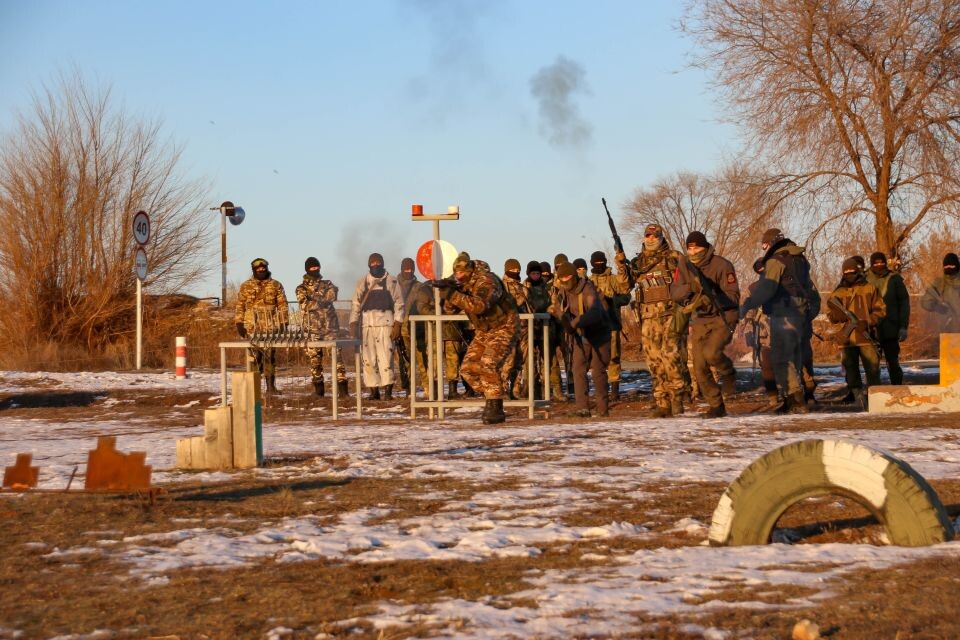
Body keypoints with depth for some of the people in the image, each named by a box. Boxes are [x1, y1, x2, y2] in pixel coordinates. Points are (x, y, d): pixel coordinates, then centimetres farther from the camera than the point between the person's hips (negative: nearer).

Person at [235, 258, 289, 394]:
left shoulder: (276, 285, 6)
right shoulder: (246, 286, 8)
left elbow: (282, 306, 5)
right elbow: (240, 306, 8)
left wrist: (284, 324, -1)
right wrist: (239, 324, 1)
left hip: (271, 327, 0)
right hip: (252, 328, 0)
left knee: (270, 356, -1)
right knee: (255, 357, 0)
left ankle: (270, 386, 1)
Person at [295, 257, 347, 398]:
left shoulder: (327, 284, 12)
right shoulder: (301, 289, 6)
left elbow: (333, 295, -10)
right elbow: (305, 306, -11)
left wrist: (314, 297, -14)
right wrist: (323, 299, -12)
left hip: (330, 326, 1)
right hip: (312, 328, -1)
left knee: (337, 355, -7)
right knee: (314, 359, 1)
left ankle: (342, 388, -8)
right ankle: (319, 390, 9)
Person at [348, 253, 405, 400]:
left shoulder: (391, 282, 6)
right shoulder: (362, 283, 14)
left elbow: (399, 304, 3)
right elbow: (355, 305, 13)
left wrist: (397, 325, -7)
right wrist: (353, 325, 3)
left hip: (385, 324, -3)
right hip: (366, 325, 3)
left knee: (386, 357, -12)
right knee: (368, 360, 1)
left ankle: (388, 391, -11)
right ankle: (374, 390, 7)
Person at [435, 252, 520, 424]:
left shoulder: (486, 282, -26)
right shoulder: (461, 284, -2)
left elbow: (478, 306, -41)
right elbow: (450, 310, -4)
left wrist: (453, 294, -41)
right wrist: (447, 291, -22)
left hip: (503, 328, -8)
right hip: (483, 331, 8)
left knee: (488, 365, -25)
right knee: (468, 368, 0)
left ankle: (495, 408, -19)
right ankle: (491, 400, 13)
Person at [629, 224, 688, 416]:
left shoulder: (674, 257, 4)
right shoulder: (638, 262, 14)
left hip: (671, 314, -4)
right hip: (649, 317, 4)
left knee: (671, 354, -17)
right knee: (655, 361, 3)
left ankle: (677, 396, -8)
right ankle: (662, 403, 7)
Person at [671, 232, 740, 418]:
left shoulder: (722, 265, -14)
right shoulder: (684, 265, 1)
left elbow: (733, 297, -16)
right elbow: (674, 292, -5)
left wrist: (711, 300, -32)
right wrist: (690, 287, -25)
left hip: (723, 317, -5)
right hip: (700, 320, 5)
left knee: (710, 352, -29)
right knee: (700, 368, 1)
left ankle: (728, 373, 3)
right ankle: (716, 407, 14)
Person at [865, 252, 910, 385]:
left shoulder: (894, 279, -1)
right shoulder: (865, 279, 2)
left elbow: (904, 303, -1)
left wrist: (903, 326, -7)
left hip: (890, 330, -2)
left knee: (893, 362, 3)